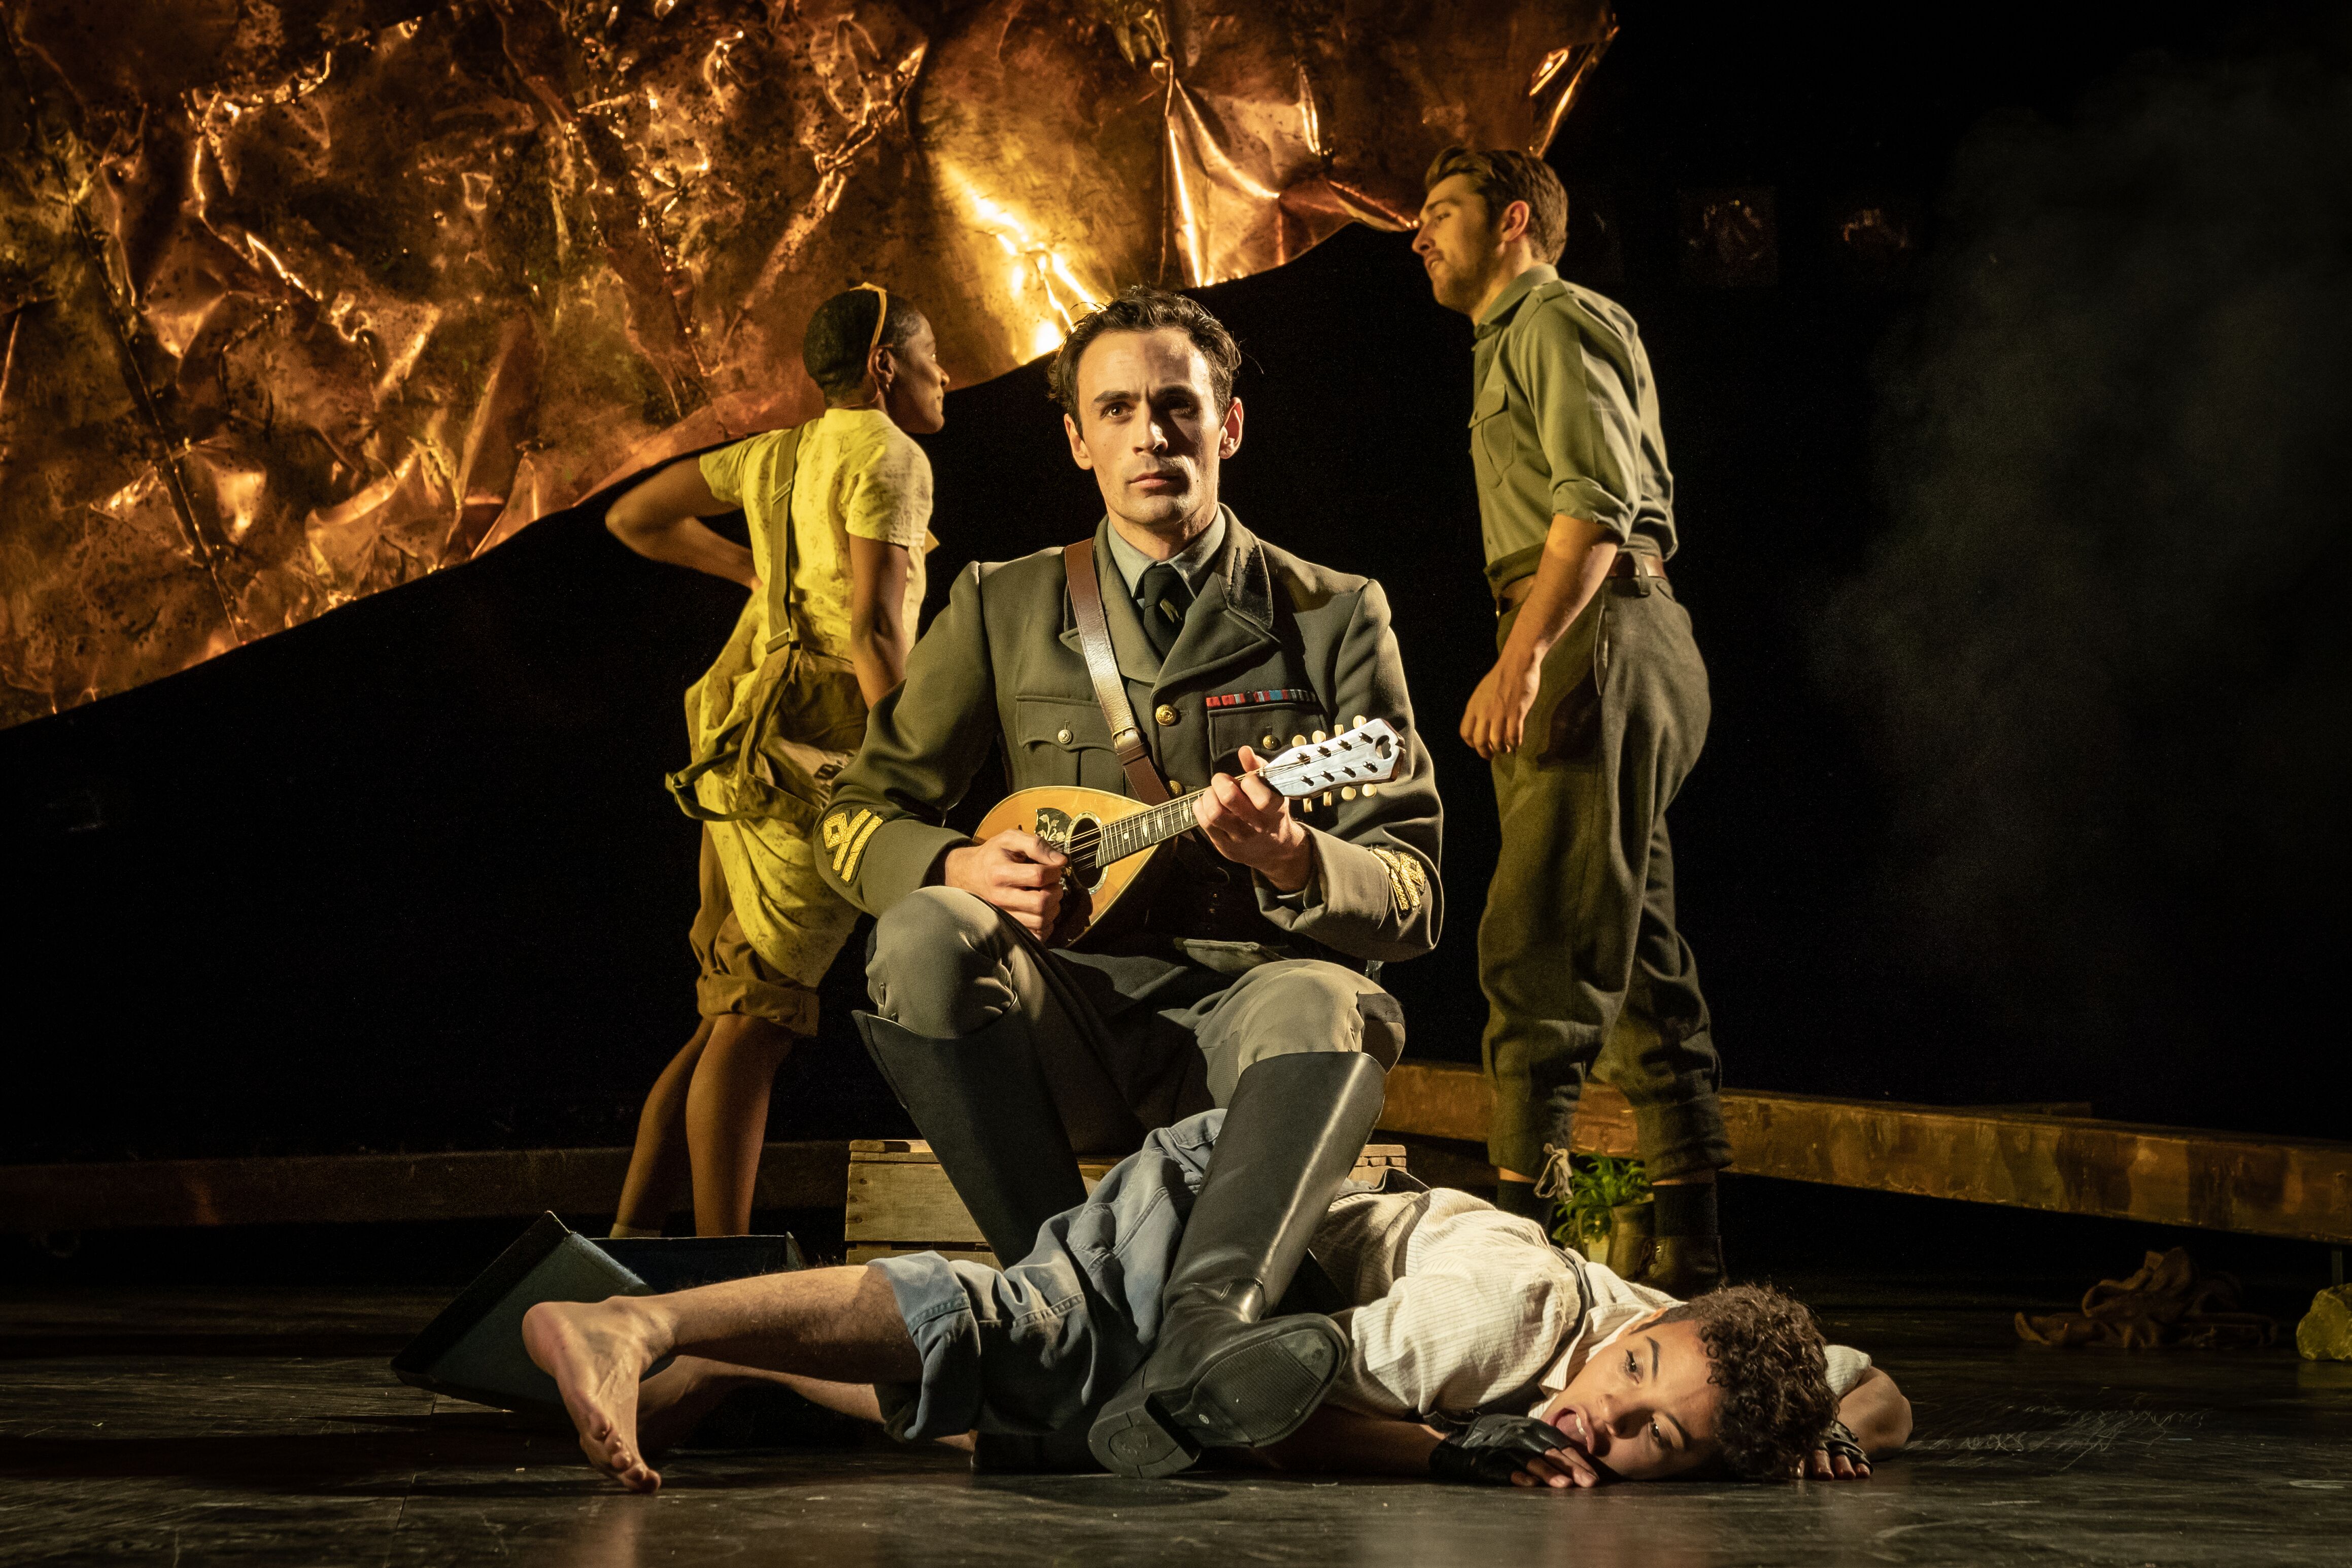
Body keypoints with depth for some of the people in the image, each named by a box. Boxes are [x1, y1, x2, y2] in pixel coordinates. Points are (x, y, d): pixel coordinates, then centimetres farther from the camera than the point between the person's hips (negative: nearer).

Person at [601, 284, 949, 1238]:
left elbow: (633, 519, 27)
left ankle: (628, 1242, 12)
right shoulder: (889, 457, -6)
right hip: (813, 756, -9)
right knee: (755, 1020, -10)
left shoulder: (779, 454, 19)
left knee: (738, 1017, 12)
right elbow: (876, 630, -17)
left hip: (744, 756, 9)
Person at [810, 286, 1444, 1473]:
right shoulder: (1002, 607, 12)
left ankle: (1207, 1335, -60)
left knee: (1325, 1009, -37)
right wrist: (961, 869, -9)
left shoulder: (1334, 618, 8)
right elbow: (857, 818, 15)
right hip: (1070, 1019, 2)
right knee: (923, 941, -30)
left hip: (1246, 994, -1)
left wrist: (1291, 859, -21)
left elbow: (1411, 898, 2)